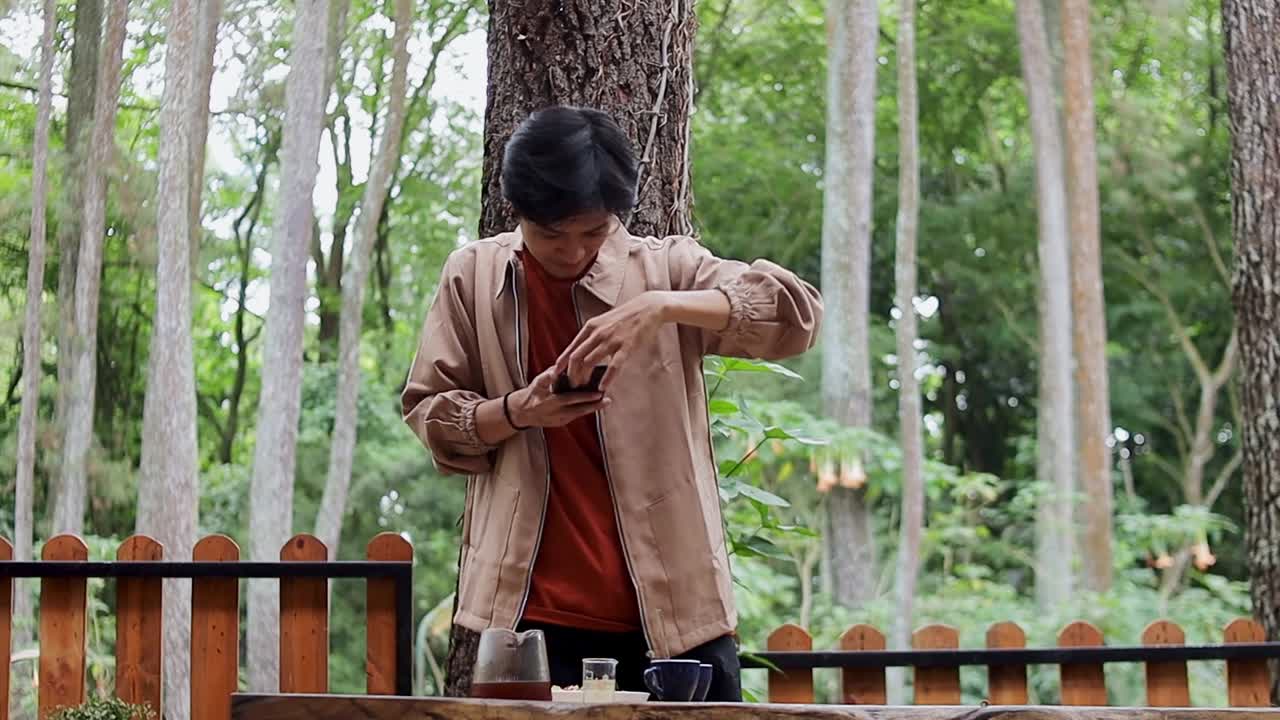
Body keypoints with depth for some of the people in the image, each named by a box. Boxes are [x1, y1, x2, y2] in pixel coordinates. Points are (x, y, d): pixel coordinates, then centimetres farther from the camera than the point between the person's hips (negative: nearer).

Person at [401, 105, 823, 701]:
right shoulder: (474, 275, 6)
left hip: (674, 604, 0)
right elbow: (429, 415, 9)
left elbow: (797, 315, -10)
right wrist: (517, 411, -12)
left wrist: (661, 306, -25)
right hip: (532, 609, 0)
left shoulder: (664, 268, 2)